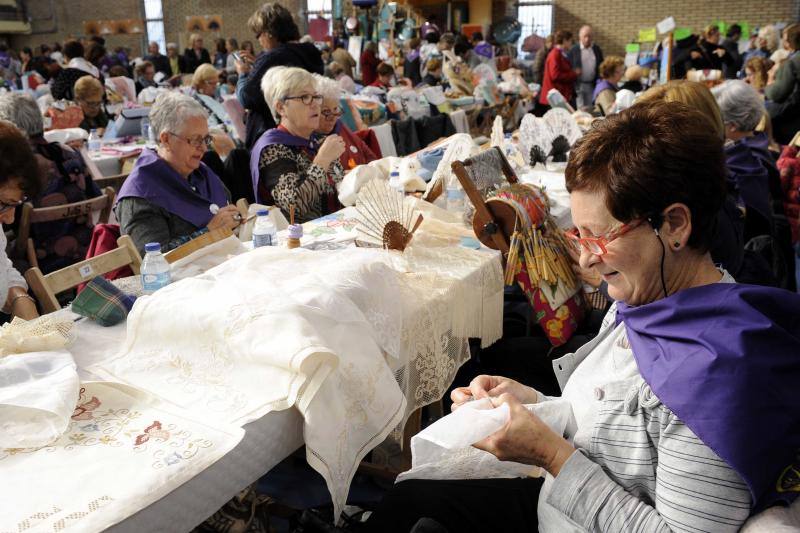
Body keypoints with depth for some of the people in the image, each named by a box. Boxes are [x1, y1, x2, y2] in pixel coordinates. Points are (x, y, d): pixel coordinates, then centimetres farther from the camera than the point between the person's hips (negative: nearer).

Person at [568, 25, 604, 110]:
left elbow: (601, 67, 12)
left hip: (593, 85, 3)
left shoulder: (597, 50, 9)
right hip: (578, 85, -3)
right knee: (581, 109, -3)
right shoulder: (573, 50, -2)